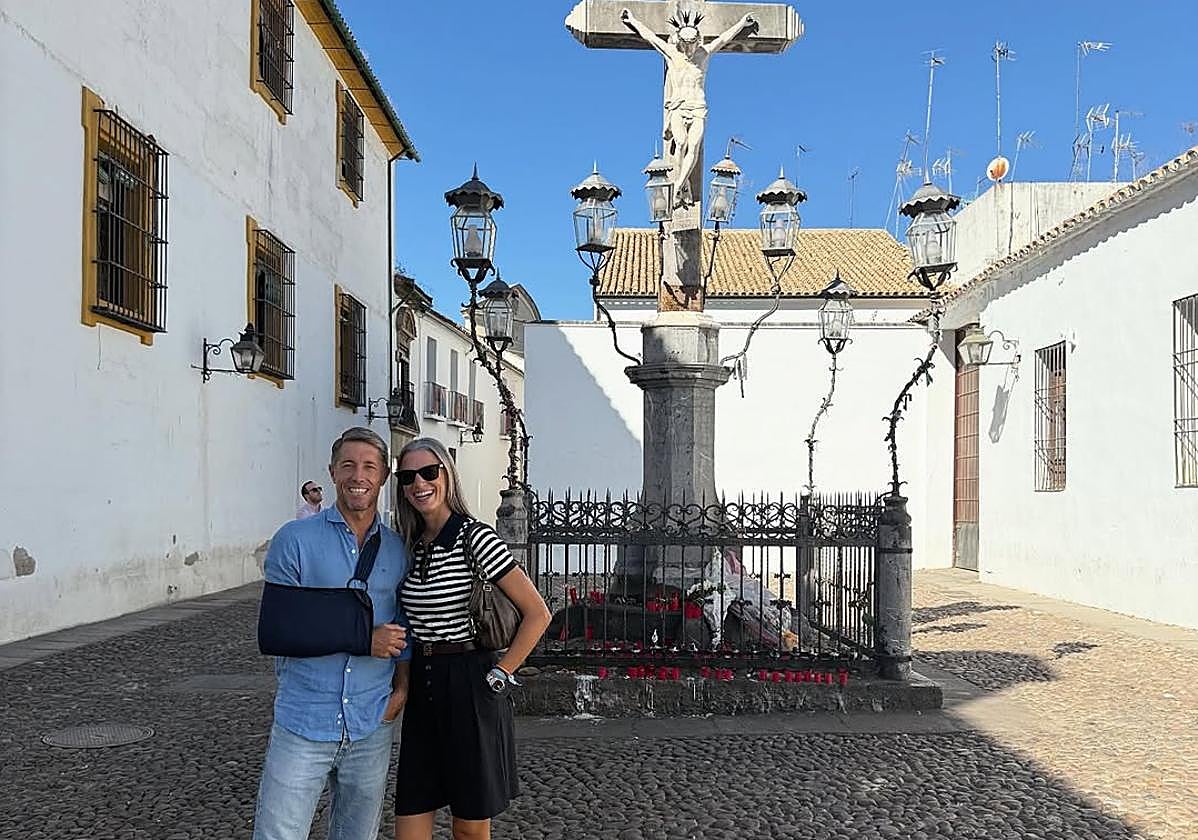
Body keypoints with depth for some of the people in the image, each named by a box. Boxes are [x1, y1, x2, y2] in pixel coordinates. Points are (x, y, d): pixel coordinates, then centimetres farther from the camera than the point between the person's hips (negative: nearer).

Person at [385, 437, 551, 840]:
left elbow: (537, 614, -14)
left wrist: (498, 676, -12)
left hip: (470, 687, -6)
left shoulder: (475, 538, -13)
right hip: (423, 688, 6)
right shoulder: (411, 546, 8)